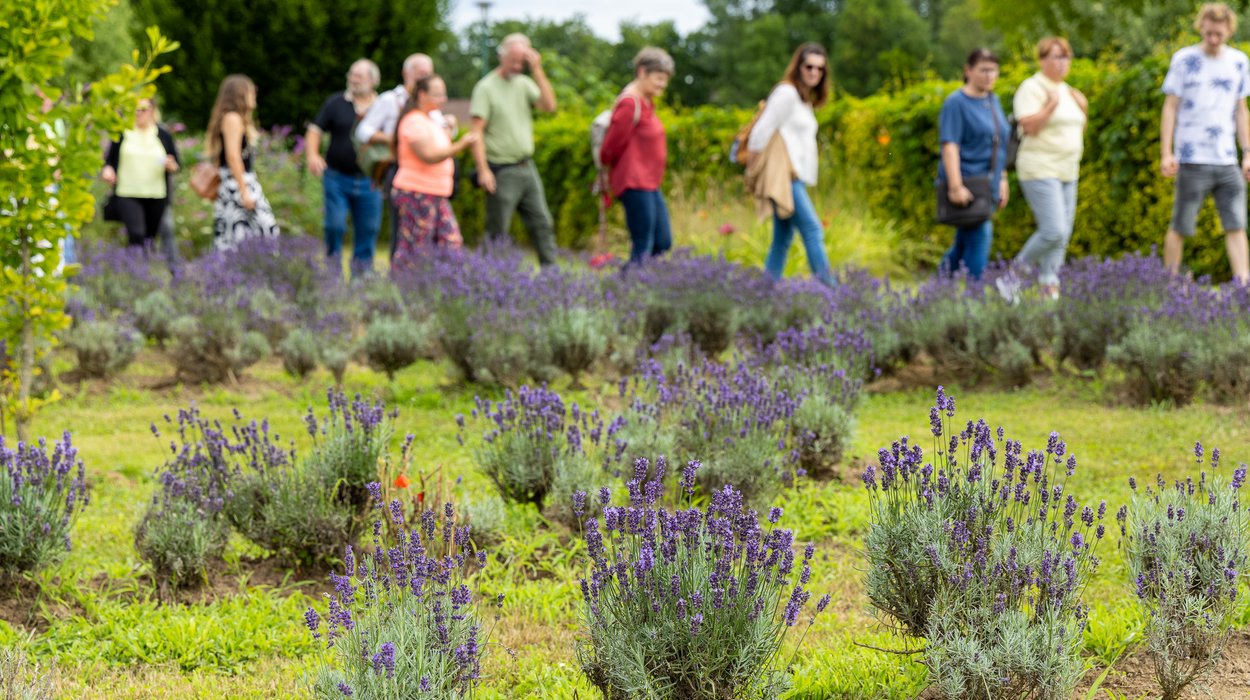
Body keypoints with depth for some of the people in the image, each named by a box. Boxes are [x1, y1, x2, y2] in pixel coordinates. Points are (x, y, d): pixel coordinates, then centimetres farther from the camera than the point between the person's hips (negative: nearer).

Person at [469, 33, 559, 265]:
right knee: (498, 231, 0)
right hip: (502, 171, -6)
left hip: (527, 167, 6)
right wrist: (483, 170, -21)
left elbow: (549, 105, -3)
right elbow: (477, 131, -13)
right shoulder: (486, 87, -7)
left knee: (542, 223, 6)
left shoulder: (524, 83, 11)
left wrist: (537, 70, -6)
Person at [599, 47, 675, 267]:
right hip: (635, 183, -10)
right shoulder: (630, 103, -18)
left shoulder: (646, 102, 14)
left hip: (649, 185, 10)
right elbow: (613, 144, -15)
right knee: (643, 248, -8)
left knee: (663, 242, 11)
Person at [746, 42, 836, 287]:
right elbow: (762, 131, -13)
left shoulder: (806, 99, 21)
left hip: (797, 179, 10)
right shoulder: (787, 93, -9)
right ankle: (826, 285, -24)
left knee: (783, 239, 8)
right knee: (812, 231, -18)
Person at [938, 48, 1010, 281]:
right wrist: (956, 186, -24)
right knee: (979, 239, -14)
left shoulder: (993, 101, 15)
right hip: (965, 185, -8)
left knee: (964, 244, 12)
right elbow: (950, 146, -16)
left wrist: (1002, 180, 21)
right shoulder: (956, 103, -9)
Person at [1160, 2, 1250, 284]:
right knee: (1181, 227, 2)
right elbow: (1170, 107, 0)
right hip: (1192, 160, -3)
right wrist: (1166, 153, -8)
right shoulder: (1184, 59, -1)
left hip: (1227, 162, 3)